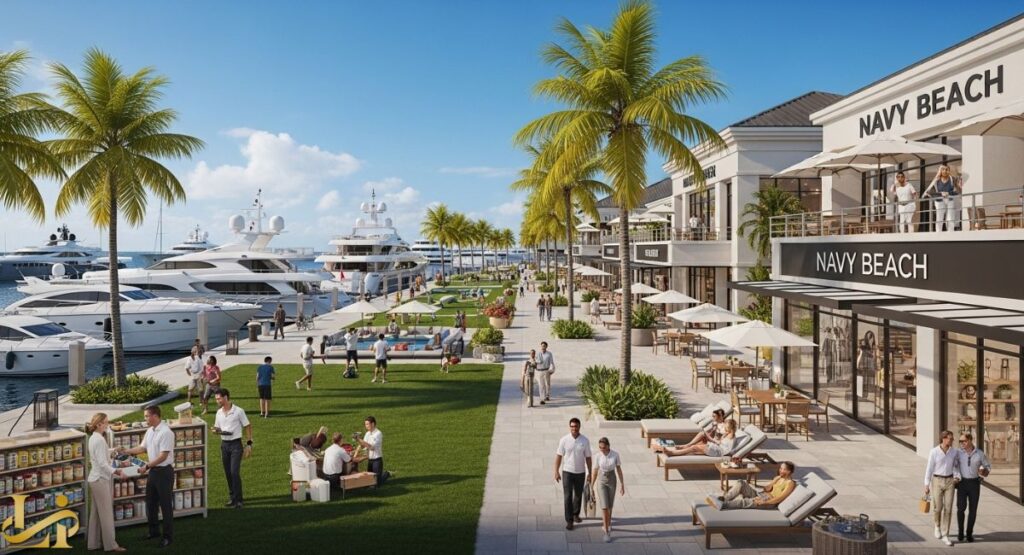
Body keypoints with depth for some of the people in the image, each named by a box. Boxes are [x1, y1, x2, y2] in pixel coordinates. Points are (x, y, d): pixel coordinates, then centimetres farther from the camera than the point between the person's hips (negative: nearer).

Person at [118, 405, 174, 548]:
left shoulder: (166, 432, -21)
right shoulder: (150, 431, 8)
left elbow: (163, 456, -22)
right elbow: (143, 448, 15)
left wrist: (147, 466, -20)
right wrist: (126, 451, 5)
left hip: (164, 472, -9)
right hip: (153, 471, 9)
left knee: (165, 505, 0)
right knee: (150, 503, 18)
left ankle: (168, 536, 9)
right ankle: (154, 531, 33)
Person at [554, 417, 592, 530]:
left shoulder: (585, 440, -7)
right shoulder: (564, 440, -10)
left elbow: (588, 458, 0)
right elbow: (559, 456, -3)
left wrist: (590, 473, 0)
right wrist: (556, 472, -5)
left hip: (580, 472, 2)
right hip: (567, 472, -2)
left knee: (578, 495, 17)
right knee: (568, 496, -3)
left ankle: (576, 514, 39)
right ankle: (569, 520, 4)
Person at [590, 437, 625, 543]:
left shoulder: (615, 454, -11)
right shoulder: (598, 456, -10)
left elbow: (619, 470, -4)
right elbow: (595, 472, -1)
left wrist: (622, 485, -2)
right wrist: (591, 487, 4)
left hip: (612, 480, 1)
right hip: (601, 481, -1)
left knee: (609, 506, 14)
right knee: (604, 507, -11)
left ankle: (605, 523, 44)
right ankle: (607, 533, -2)